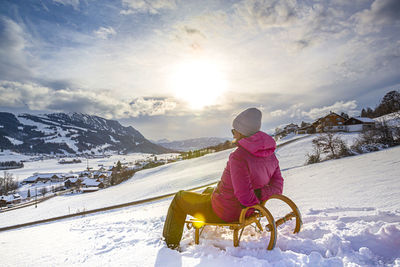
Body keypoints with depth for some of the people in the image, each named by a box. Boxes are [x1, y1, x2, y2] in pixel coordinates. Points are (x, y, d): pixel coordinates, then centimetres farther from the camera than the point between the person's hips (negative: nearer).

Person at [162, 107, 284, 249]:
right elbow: (278, 186, -2)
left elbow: (244, 196, -32)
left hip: (223, 212, -8)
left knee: (180, 198, 15)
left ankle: (170, 245, 31)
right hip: (244, 212, 8)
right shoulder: (271, 155, -5)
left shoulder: (239, 156, -32)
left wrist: (254, 200, -10)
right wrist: (260, 194, -16)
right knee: (209, 190, 37)